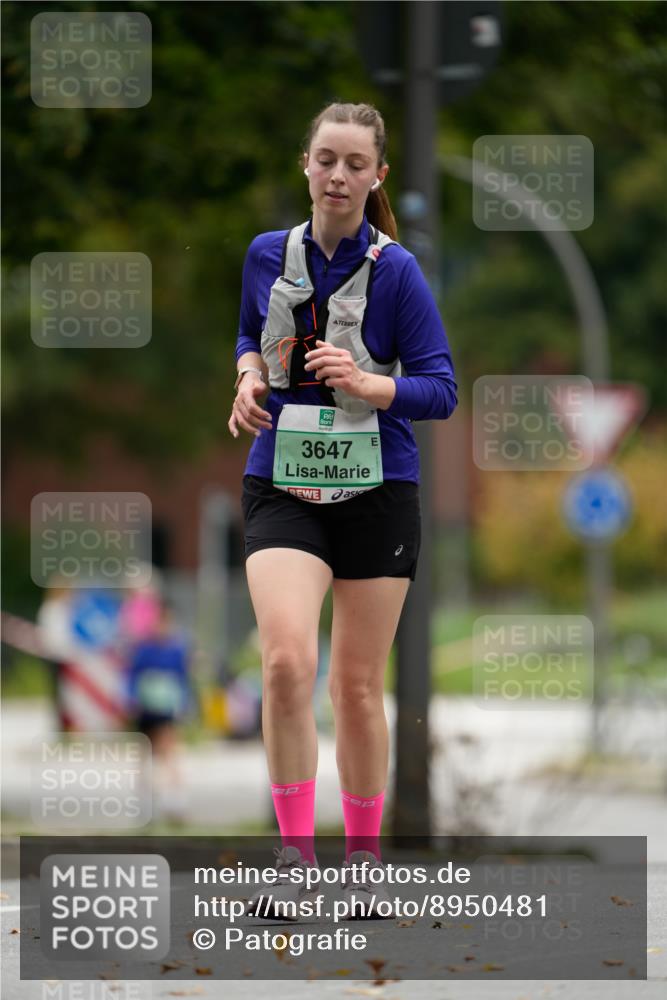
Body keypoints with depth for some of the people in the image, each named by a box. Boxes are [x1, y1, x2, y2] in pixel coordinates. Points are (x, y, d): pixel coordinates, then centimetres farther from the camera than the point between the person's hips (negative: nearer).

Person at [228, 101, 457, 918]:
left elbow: (441, 390, -7)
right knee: (287, 659, -21)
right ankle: (294, 853, -13)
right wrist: (250, 375, 1)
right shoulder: (267, 255, 3)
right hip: (282, 489, 1)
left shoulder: (396, 270, -7)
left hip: (377, 493, -1)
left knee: (357, 687, 6)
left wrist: (367, 383, -24)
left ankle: (363, 860, 22)